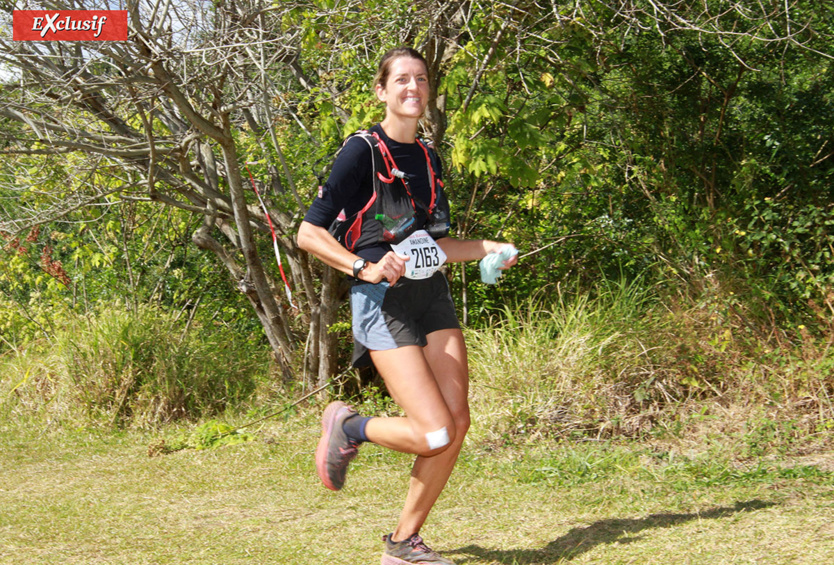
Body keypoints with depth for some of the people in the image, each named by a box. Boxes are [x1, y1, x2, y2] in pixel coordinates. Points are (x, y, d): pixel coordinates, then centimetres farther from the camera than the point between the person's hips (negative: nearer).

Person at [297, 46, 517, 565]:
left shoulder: (428, 159, 16)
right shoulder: (362, 151, -5)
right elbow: (309, 233, -8)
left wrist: (489, 248, 11)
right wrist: (364, 267, -21)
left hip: (432, 294, 7)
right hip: (383, 300, -7)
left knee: (457, 423, -5)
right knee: (434, 434, -16)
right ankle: (348, 427, 13)